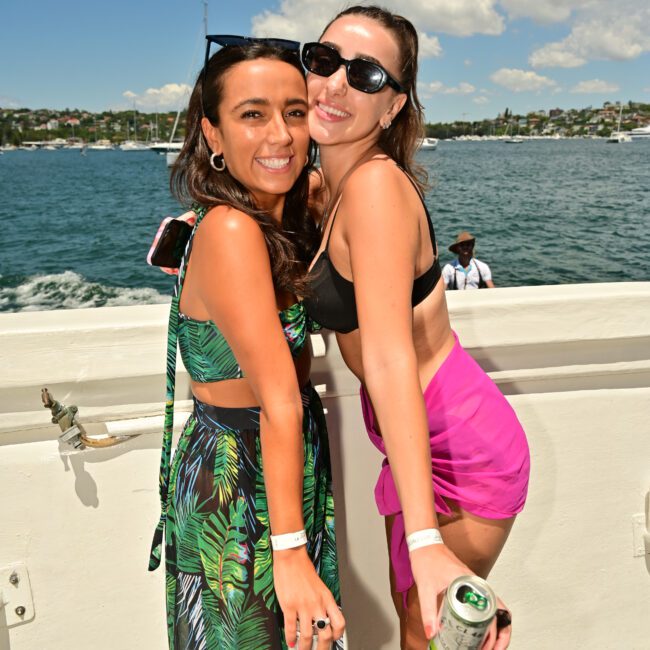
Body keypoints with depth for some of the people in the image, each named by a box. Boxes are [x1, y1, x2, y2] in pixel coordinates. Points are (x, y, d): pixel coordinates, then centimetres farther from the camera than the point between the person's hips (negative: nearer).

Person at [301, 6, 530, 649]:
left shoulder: (376, 182, -26)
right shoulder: (330, 185, 1)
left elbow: (389, 358, -37)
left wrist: (425, 542, -40)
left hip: (460, 449, -9)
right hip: (424, 439, 9)